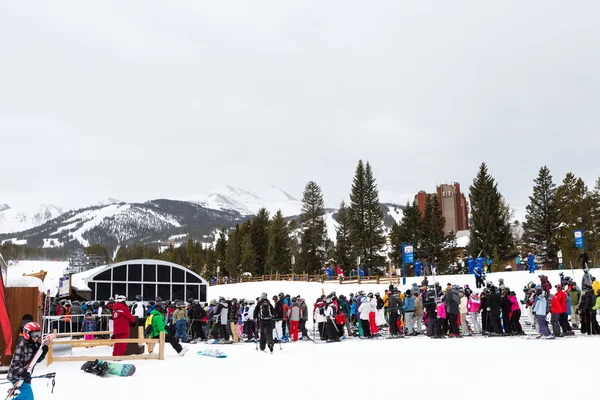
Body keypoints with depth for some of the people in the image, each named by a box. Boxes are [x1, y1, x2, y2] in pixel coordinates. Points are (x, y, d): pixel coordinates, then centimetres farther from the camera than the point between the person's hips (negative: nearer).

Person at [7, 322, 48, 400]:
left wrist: (43, 352, -9)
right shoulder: (22, 346, -19)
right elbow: (16, 362, -22)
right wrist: (22, 371, -35)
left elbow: (37, 360, 8)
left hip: (25, 376, 9)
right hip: (17, 376, -9)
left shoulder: (35, 345, 5)